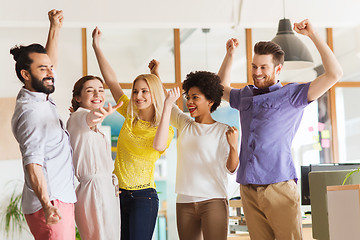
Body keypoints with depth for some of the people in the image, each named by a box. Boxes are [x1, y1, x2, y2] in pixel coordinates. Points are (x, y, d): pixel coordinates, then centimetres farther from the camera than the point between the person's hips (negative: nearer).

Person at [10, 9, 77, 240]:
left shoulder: (39, 99, 12)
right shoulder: (32, 112, -17)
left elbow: (48, 62, 29)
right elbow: (33, 163, -27)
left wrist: (55, 28, 22)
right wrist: (47, 205, -38)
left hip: (58, 200, 10)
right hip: (52, 204, -10)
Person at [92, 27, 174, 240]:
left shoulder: (165, 129, -5)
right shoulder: (130, 117, 7)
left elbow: (157, 145, -29)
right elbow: (111, 80, 8)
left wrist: (167, 106, -28)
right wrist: (97, 46, 5)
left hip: (143, 196, -5)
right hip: (118, 193, 5)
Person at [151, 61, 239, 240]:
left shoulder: (223, 131, 1)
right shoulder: (184, 124, 13)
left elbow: (231, 169, -5)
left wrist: (233, 146, -23)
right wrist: (155, 73, 21)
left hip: (213, 201, -4)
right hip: (184, 203, 4)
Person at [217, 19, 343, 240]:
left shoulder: (291, 95, 2)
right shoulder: (245, 96, 19)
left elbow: (334, 74, -6)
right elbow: (222, 88, 41)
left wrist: (313, 35, -7)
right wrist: (230, 54, 30)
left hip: (279, 187, -5)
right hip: (249, 189, 5)